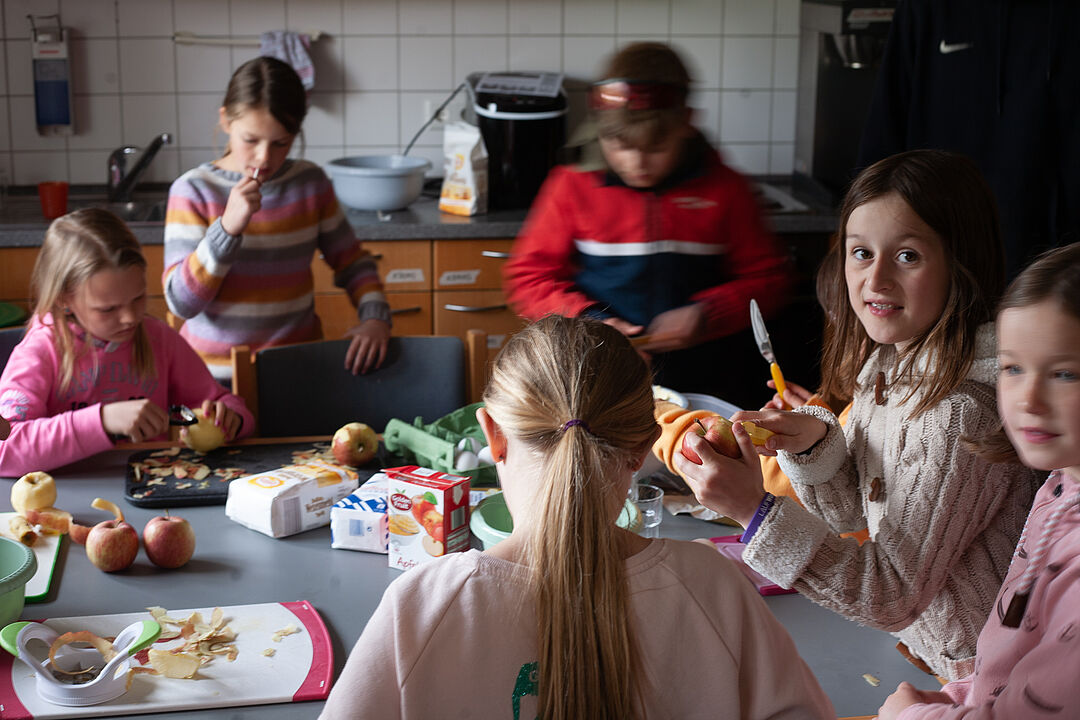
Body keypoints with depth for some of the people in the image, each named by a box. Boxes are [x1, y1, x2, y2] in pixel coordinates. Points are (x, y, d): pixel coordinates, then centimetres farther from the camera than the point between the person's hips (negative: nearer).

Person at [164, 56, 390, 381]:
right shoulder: (193, 191, -4)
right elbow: (181, 302, -10)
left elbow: (352, 262, 14)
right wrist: (229, 227, -20)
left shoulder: (311, 183, 4)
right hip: (215, 375, -2)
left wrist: (375, 318, -3)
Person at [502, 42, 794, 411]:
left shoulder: (724, 189, 5)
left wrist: (709, 315, -6)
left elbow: (768, 277, 11)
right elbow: (527, 275, 9)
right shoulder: (574, 186, 4)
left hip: (702, 381, 1)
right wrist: (586, 321, -8)